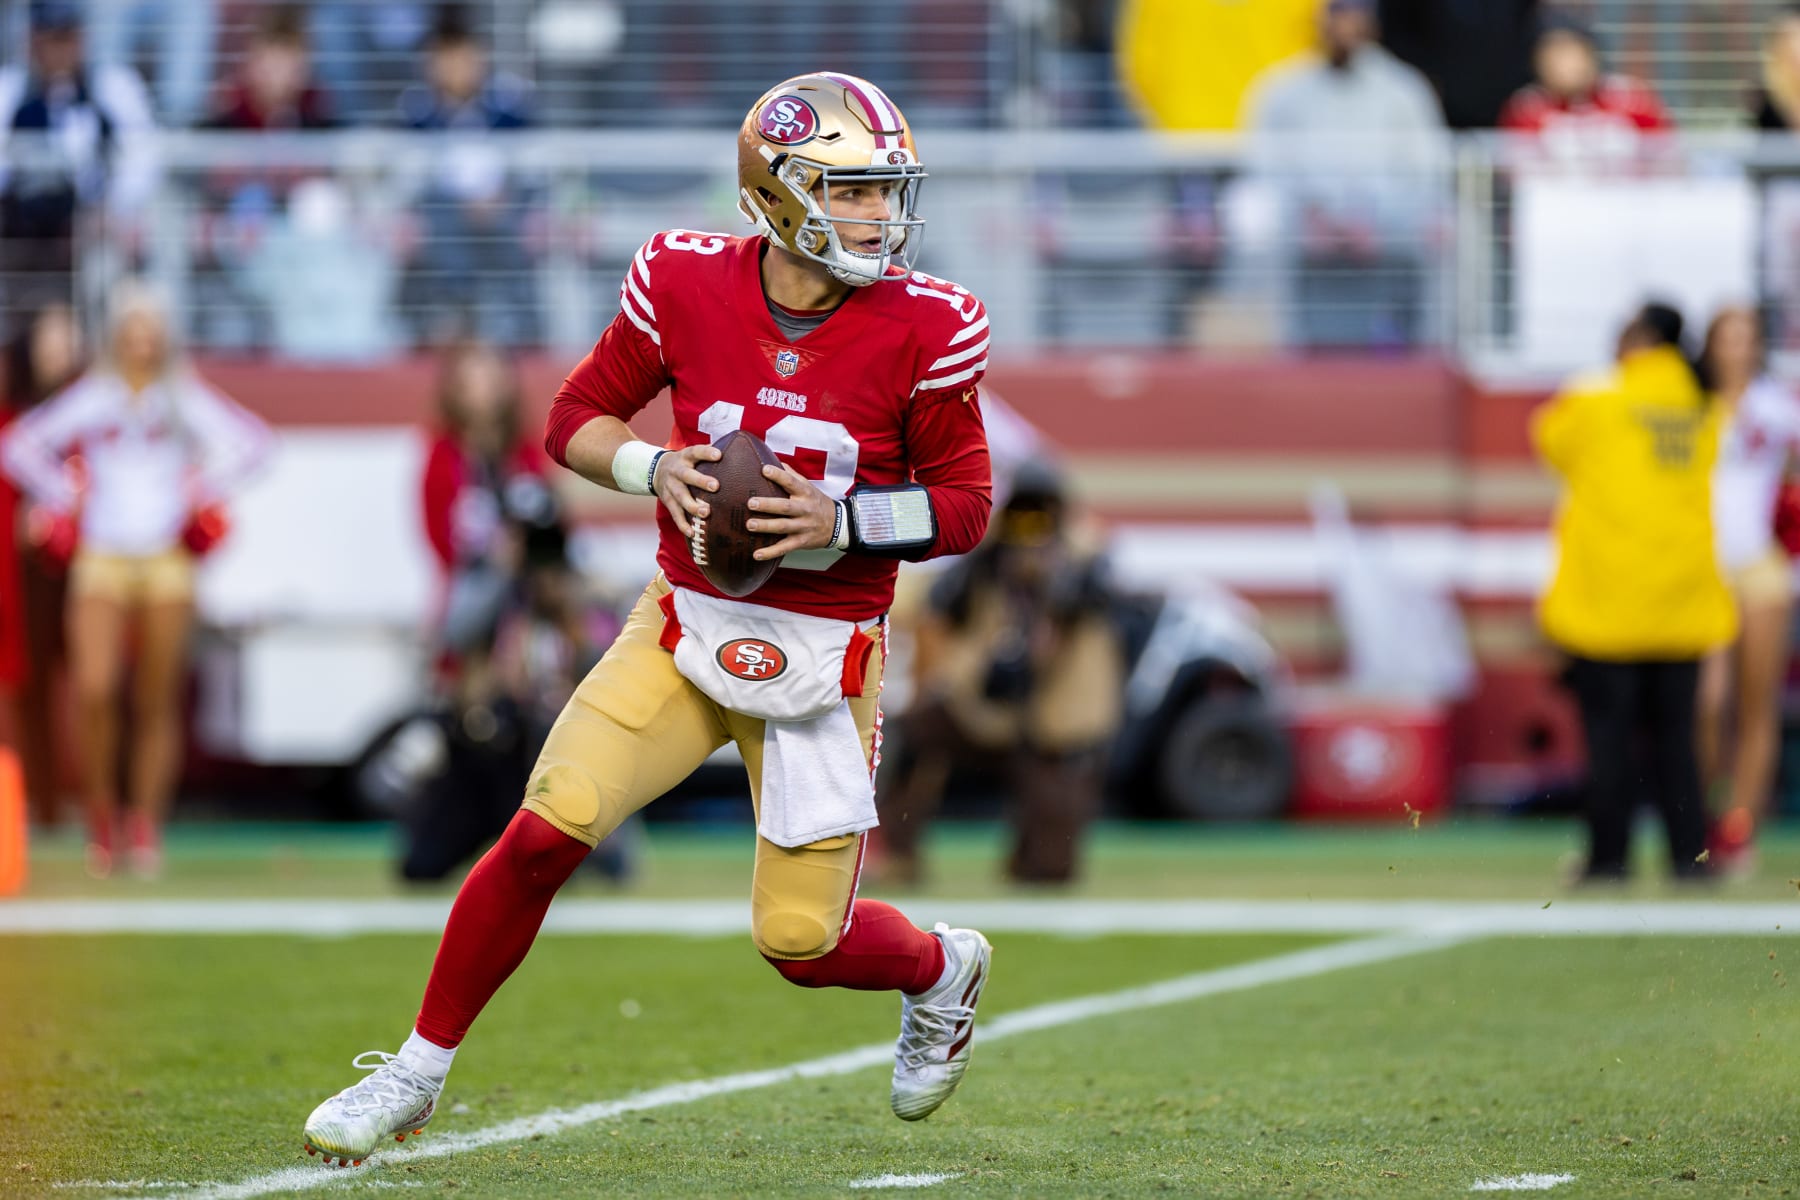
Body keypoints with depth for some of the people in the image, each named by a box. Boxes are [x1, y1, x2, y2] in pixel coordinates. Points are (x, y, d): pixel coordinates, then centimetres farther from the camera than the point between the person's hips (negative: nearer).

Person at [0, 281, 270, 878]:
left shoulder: (184, 398, 5)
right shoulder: (92, 398, 5)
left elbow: (251, 441, 7)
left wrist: (203, 491, 1)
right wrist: (64, 499, 2)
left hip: (166, 561, 1)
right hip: (102, 561, -1)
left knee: (159, 703, 0)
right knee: (94, 689, -16)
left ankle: (145, 826, 9)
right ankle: (100, 814, 1)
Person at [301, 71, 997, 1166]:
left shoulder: (922, 329, -11)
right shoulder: (686, 286, -8)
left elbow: (966, 506, -4)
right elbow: (577, 418, 4)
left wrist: (840, 521, -20)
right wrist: (654, 468, -17)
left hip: (822, 655, -1)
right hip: (688, 622, 1)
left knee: (802, 941, 0)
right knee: (543, 836, -14)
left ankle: (942, 970, 36)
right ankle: (417, 1074, 3)